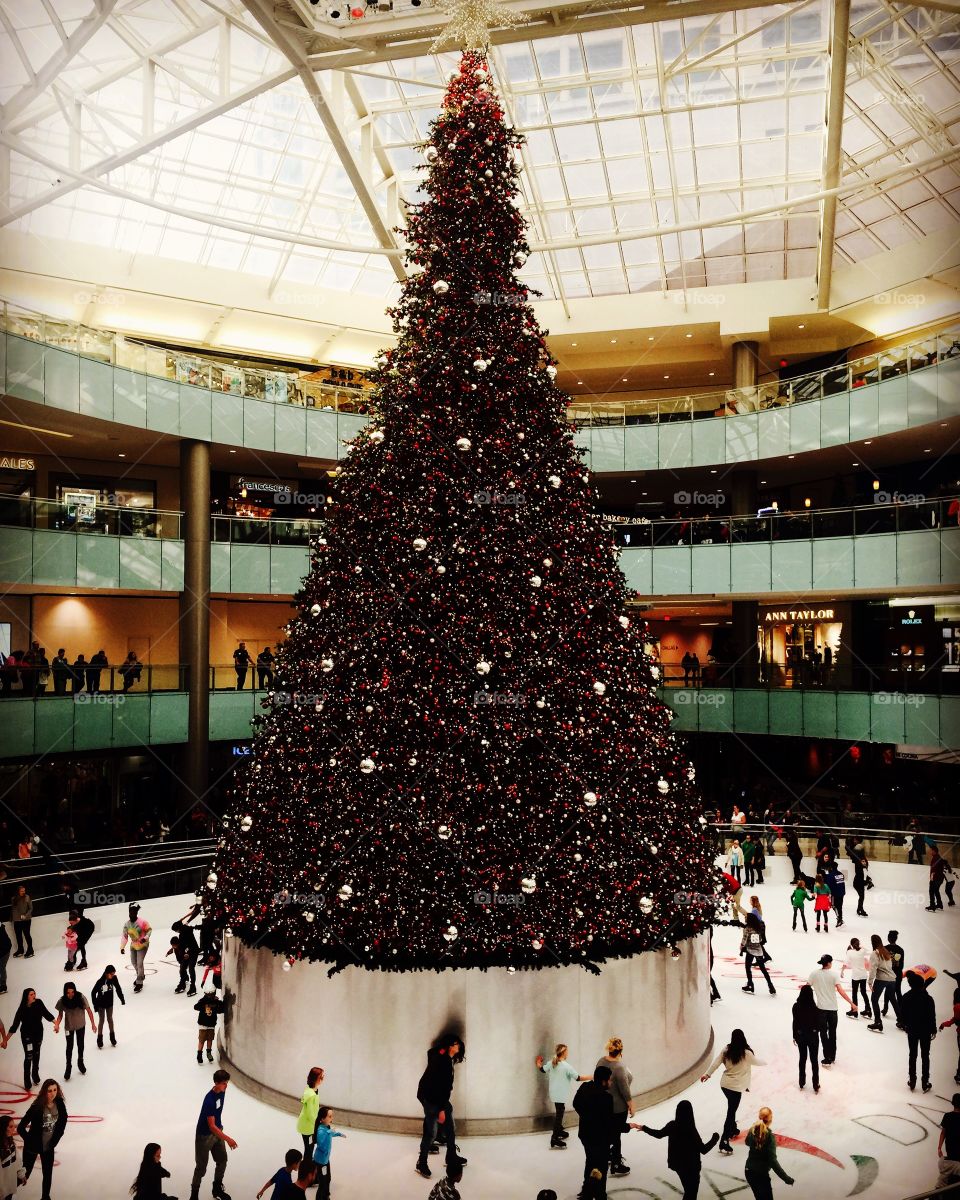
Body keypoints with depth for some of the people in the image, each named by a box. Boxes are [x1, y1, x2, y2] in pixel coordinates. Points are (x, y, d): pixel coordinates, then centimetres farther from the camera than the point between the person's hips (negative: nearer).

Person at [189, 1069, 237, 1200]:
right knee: (202, 1167, 4)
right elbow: (211, 1125, -30)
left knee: (222, 1161, 15)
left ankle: (217, 1189, 35)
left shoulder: (221, 1092, -8)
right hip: (205, 1136, -8)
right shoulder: (209, 1100, -33)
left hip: (217, 1131, 8)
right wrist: (227, 1139, -32)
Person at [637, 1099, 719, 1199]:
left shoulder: (672, 1125, -13)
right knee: (691, 1191, 14)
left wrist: (643, 1128, 22)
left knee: (688, 1188, 28)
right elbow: (704, 1150, -23)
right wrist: (715, 1138, -7)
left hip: (676, 1163, 6)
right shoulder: (691, 1131, -30)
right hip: (691, 1166, -6)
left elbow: (659, 1134, 4)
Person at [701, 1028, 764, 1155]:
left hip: (724, 1084, 6)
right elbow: (757, 1062, 2)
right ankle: (724, 1143, -6)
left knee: (732, 1109, 27)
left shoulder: (726, 1049, -3)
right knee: (731, 1113, -3)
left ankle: (732, 1129, 44)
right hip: (736, 1087, -6)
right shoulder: (746, 1053, -16)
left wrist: (708, 1074, 14)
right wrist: (764, 1062, 25)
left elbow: (716, 1062, 2)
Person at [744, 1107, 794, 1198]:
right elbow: (773, 1161, -25)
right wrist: (786, 1178, -21)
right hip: (761, 1174, -7)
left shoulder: (752, 1131, -3)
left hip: (749, 1171, 7)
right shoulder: (770, 1136, -22)